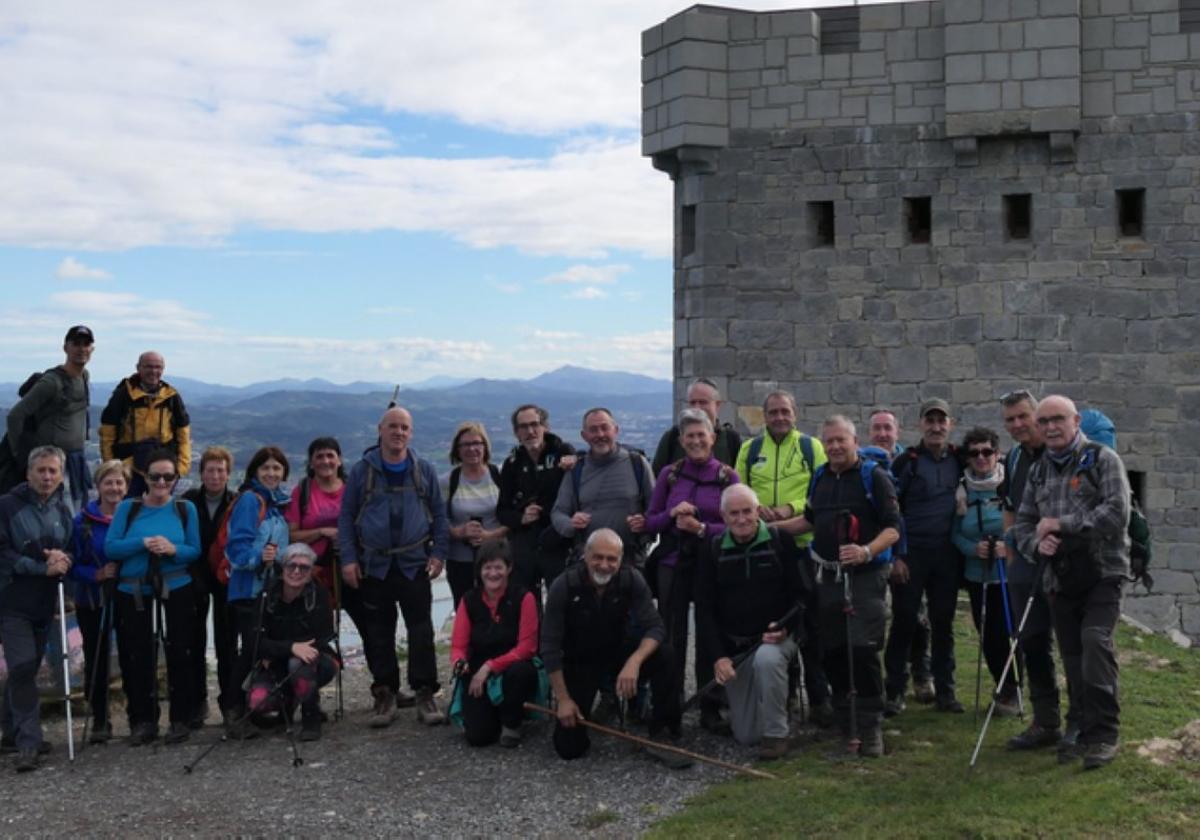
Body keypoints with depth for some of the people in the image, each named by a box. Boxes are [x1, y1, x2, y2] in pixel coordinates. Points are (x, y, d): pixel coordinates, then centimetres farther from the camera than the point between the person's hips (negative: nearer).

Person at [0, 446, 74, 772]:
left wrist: (64, 559, -10)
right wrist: (43, 567, -18)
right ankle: (28, 742, -10)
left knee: (26, 669, 14)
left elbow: (73, 549, 13)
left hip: (44, 601, 5)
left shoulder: (63, 509, 7)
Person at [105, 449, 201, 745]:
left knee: (179, 655, 0)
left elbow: (195, 551, -1)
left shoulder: (185, 508, 1)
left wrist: (173, 549, -20)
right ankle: (142, 721, 13)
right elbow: (110, 547, -6)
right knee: (137, 657, 3)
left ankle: (180, 719, 10)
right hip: (133, 593, 1)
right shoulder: (127, 508, 0)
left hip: (176, 592, 0)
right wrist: (143, 543, -21)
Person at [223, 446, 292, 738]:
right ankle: (236, 713, -5)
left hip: (272, 585, 8)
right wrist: (257, 556, -33)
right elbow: (237, 546, -18)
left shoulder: (278, 502, 14)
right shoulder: (250, 500, -10)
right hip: (249, 586, -8)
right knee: (251, 648, -11)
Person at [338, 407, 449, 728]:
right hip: (374, 566, 0)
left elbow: (439, 514, 8)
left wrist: (438, 553, -1)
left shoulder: (424, 470, 4)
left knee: (421, 630, -1)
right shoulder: (362, 470, 1)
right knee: (379, 633, 6)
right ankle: (385, 695, 16)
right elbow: (346, 516, 3)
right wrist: (348, 558, -4)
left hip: (415, 564, 0)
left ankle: (425, 695, 6)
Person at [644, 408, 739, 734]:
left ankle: (710, 709, 14)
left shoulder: (727, 476, 0)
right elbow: (649, 523, 7)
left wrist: (702, 528, -16)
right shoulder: (669, 474, 5)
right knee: (672, 637, 4)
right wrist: (672, 514, -12)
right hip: (672, 564, 1)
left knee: (709, 637, 3)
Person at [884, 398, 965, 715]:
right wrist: (893, 555, -9)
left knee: (943, 622, 9)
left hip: (947, 554, 3)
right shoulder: (906, 462, -3)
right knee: (903, 620, 0)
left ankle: (945, 690, 18)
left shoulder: (959, 460, 7)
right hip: (911, 553, -3)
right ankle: (895, 691, 8)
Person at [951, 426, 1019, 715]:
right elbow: (955, 533, 7)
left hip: (1010, 574, -4)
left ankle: (1012, 692, 14)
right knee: (988, 637, 9)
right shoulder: (962, 491, 3)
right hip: (977, 576, 4)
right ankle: (1004, 689, 28)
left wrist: (1010, 546, -21)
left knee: (1007, 634, -5)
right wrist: (973, 548, -11)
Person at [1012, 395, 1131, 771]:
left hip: (1102, 573, -6)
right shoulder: (1039, 471, 15)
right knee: (1072, 655, 8)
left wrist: (1062, 524, -15)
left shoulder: (1102, 459, -2)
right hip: (1061, 579, 6)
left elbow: (1117, 512, -14)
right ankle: (1087, 733, 19)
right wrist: (1036, 542, -5)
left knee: (1095, 640, -23)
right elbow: (1022, 522, 17)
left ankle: (1104, 735, -15)